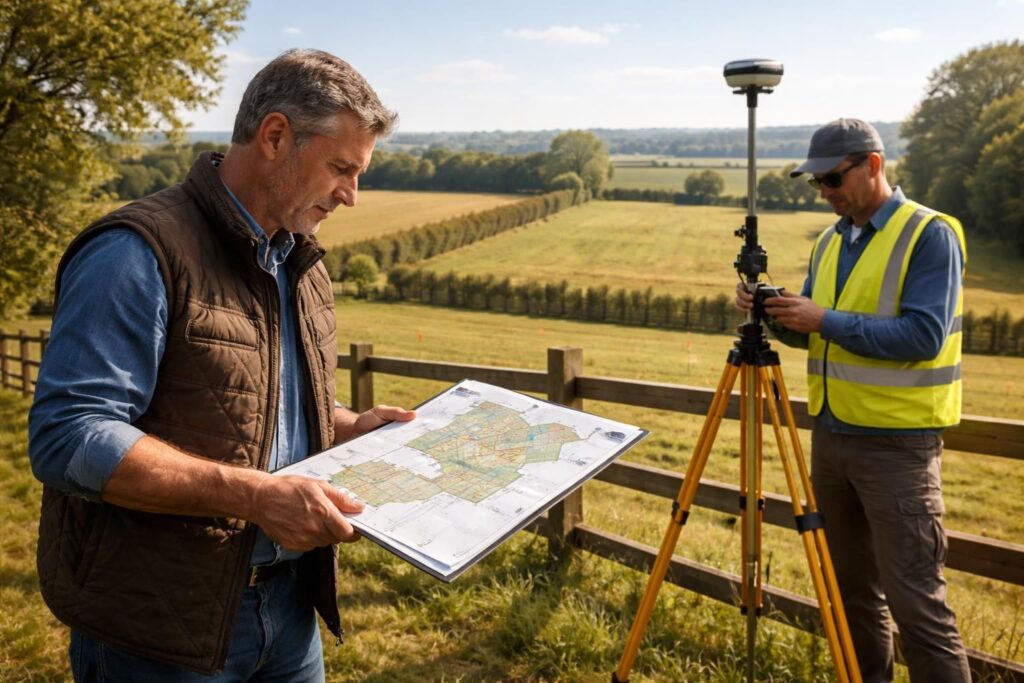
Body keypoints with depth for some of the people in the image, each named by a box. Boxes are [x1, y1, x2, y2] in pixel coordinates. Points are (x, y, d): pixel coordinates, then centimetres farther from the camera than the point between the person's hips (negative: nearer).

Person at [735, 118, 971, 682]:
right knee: (851, 585, 17)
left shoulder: (930, 235, -10)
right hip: (830, 433, 7)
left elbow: (923, 336, -19)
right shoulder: (829, 241, 12)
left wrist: (827, 321, -21)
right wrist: (775, 315, -5)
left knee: (913, 598, -5)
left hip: (896, 441, -7)